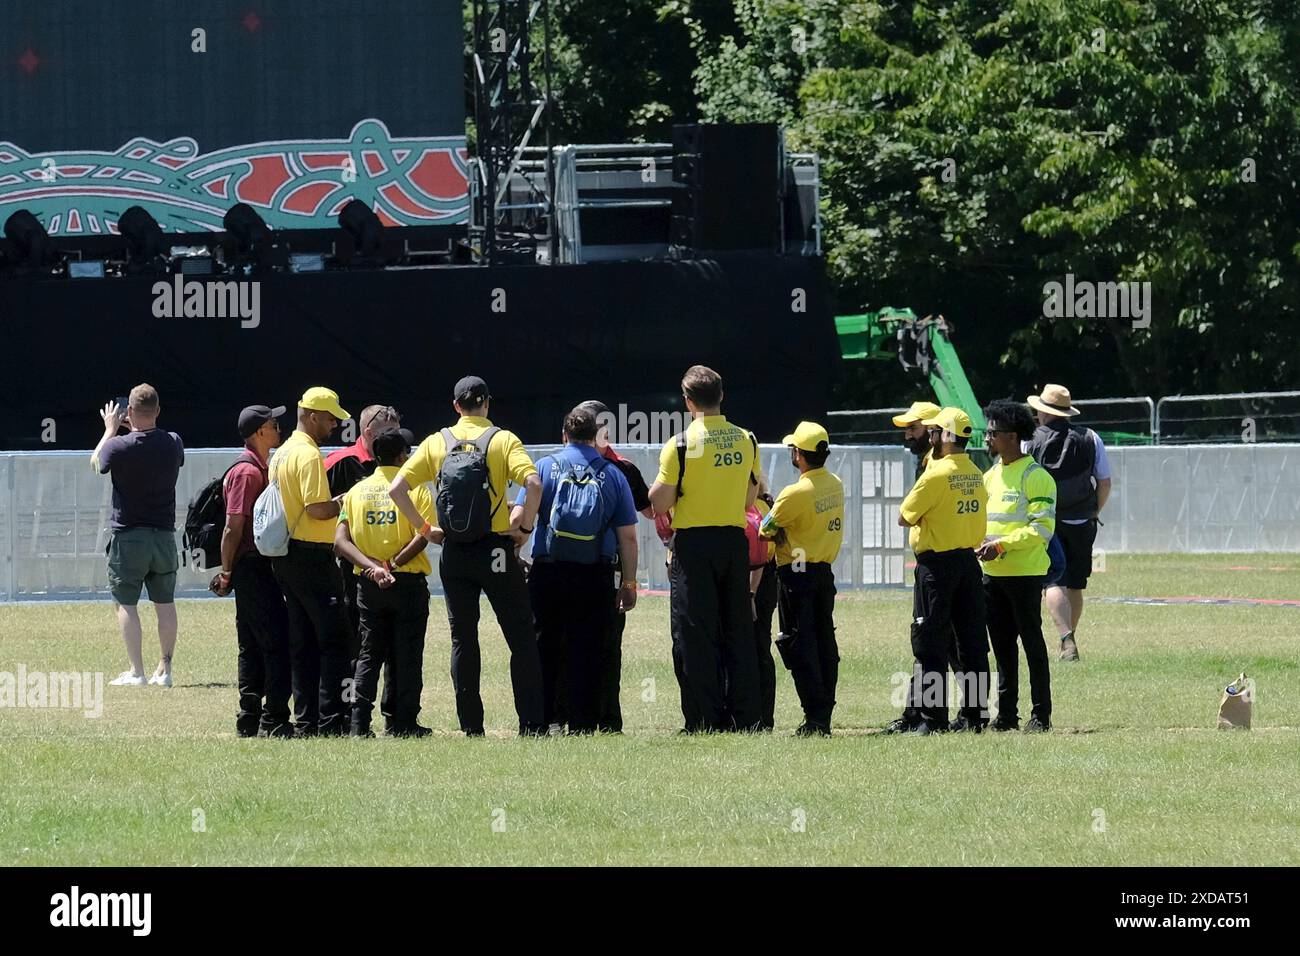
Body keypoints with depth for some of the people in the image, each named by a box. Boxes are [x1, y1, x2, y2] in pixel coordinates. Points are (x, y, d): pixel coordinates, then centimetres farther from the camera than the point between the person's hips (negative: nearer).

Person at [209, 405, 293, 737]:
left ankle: (250, 721, 14)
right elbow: (234, 527, -16)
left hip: (256, 569, 10)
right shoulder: (247, 472, -14)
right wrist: (227, 573, -13)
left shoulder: (260, 469, 17)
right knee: (278, 646, -12)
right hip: (254, 568, -10)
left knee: (253, 647, 11)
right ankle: (273, 721, -13)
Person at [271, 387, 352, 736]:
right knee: (335, 640, -7)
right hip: (312, 556, -10)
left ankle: (305, 721, 12)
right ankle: (332, 721, -11)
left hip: (284, 558, 10)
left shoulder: (281, 455, 16)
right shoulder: (309, 455, -14)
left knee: (303, 643, 11)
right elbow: (317, 509, -21)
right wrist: (345, 501, -6)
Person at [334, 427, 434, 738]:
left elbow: (340, 542, -4)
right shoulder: (415, 488, -4)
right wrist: (393, 565, -15)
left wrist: (371, 567, -13)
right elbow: (422, 537, -17)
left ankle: (360, 722, 1)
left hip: (369, 585, 3)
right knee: (406, 654, 3)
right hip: (409, 582, -3)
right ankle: (403, 722, 3)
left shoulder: (357, 490, 6)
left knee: (369, 654, 9)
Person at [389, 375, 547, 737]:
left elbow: (396, 489, -2)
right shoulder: (503, 440, -4)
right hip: (496, 550, -3)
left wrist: (425, 528, 6)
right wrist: (525, 527, -6)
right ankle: (532, 724, -4)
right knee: (521, 639, 3)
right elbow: (533, 483, -19)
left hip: (454, 553, 3)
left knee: (463, 640, 10)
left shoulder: (436, 443, 4)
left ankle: (471, 727, 8)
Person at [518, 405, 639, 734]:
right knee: (586, 650, 4)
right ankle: (581, 722, 1)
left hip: (548, 571, 0)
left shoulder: (545, 467, 3)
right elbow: (628, 536, 4)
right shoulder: (613, 475, 5)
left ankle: (540, 718, 6)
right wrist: (629, 583, 9)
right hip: (595, 576, 0)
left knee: (544, 646, 8)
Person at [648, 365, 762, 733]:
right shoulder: (746, 441, 3)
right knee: (738, 631, 9)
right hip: (735, 540, 4)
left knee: (697, 635, -1)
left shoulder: (681, 444, -11)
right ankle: (745, 717, 7)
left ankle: (705, 720, -3)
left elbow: (660, 503, -10)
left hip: (693, 543, -4)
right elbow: (750, 498, 11)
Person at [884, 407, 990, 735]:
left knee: (930, 645, -1)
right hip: (969, 559, 7)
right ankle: (975, 713, 10)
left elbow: (904, 518, -9)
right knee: (972, 643, 9)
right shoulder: (976, 474, 7)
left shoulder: (937, 474, -15)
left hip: (937, 563, -7)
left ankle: (931, 717, -3)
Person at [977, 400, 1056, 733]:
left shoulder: (1034, 476, -10)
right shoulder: (991, 476, 15)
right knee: (1002, 646, 10)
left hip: (1025, 574, -8)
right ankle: (1006, 714, 14)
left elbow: (1042, 528, -16)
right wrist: (980, 543, 2)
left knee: (1031, 641, -3)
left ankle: (1041, 714, 0)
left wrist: (1001, 545, -21)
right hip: (992, 575, 8)